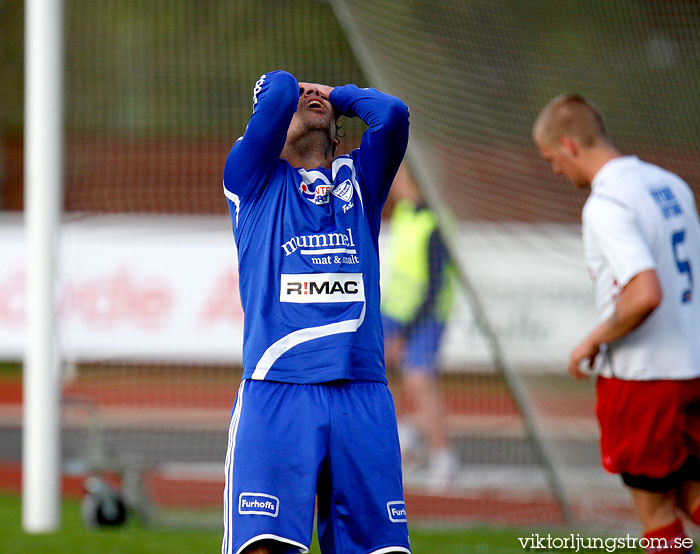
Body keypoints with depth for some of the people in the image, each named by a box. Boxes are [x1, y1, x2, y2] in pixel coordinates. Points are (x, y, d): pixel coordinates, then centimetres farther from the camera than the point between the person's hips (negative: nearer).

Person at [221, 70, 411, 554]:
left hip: (363, 392, 3)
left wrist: (338, 96, 21)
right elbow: (278, 89, -1)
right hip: (275, 390, -3)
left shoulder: (359, 179, 21)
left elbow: (392, 114, 3)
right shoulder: (253, 182, 12)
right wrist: (284, 93, 22)